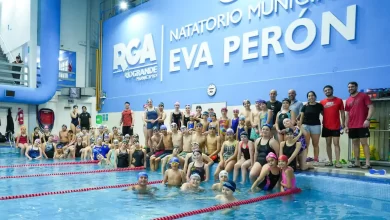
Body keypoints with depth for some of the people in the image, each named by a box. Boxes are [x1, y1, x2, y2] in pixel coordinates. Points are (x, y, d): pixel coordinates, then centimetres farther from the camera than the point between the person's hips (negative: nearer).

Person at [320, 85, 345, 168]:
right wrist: (322, 122, 0)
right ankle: (330, 161, 15)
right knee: (328, 144, 7)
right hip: (326, 126, 3)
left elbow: (342, 112, 1)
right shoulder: (322, 102, 5)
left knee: (336, 143, -4)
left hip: (336, 126, -3)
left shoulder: (339, 100, 0)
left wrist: (343, 122, -5)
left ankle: (337, 162, -5)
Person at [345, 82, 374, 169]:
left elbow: (371, 107, -8)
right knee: (355, 143, 8)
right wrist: (346, 125, 10)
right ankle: (357, 162, 13)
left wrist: (367, 119, -19)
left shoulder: (364, 96, -2)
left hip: (362, 125, -6)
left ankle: (368, 163, -4)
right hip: (352, 126, 6)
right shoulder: (348, 100, 14)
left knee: (364, 143, -7)